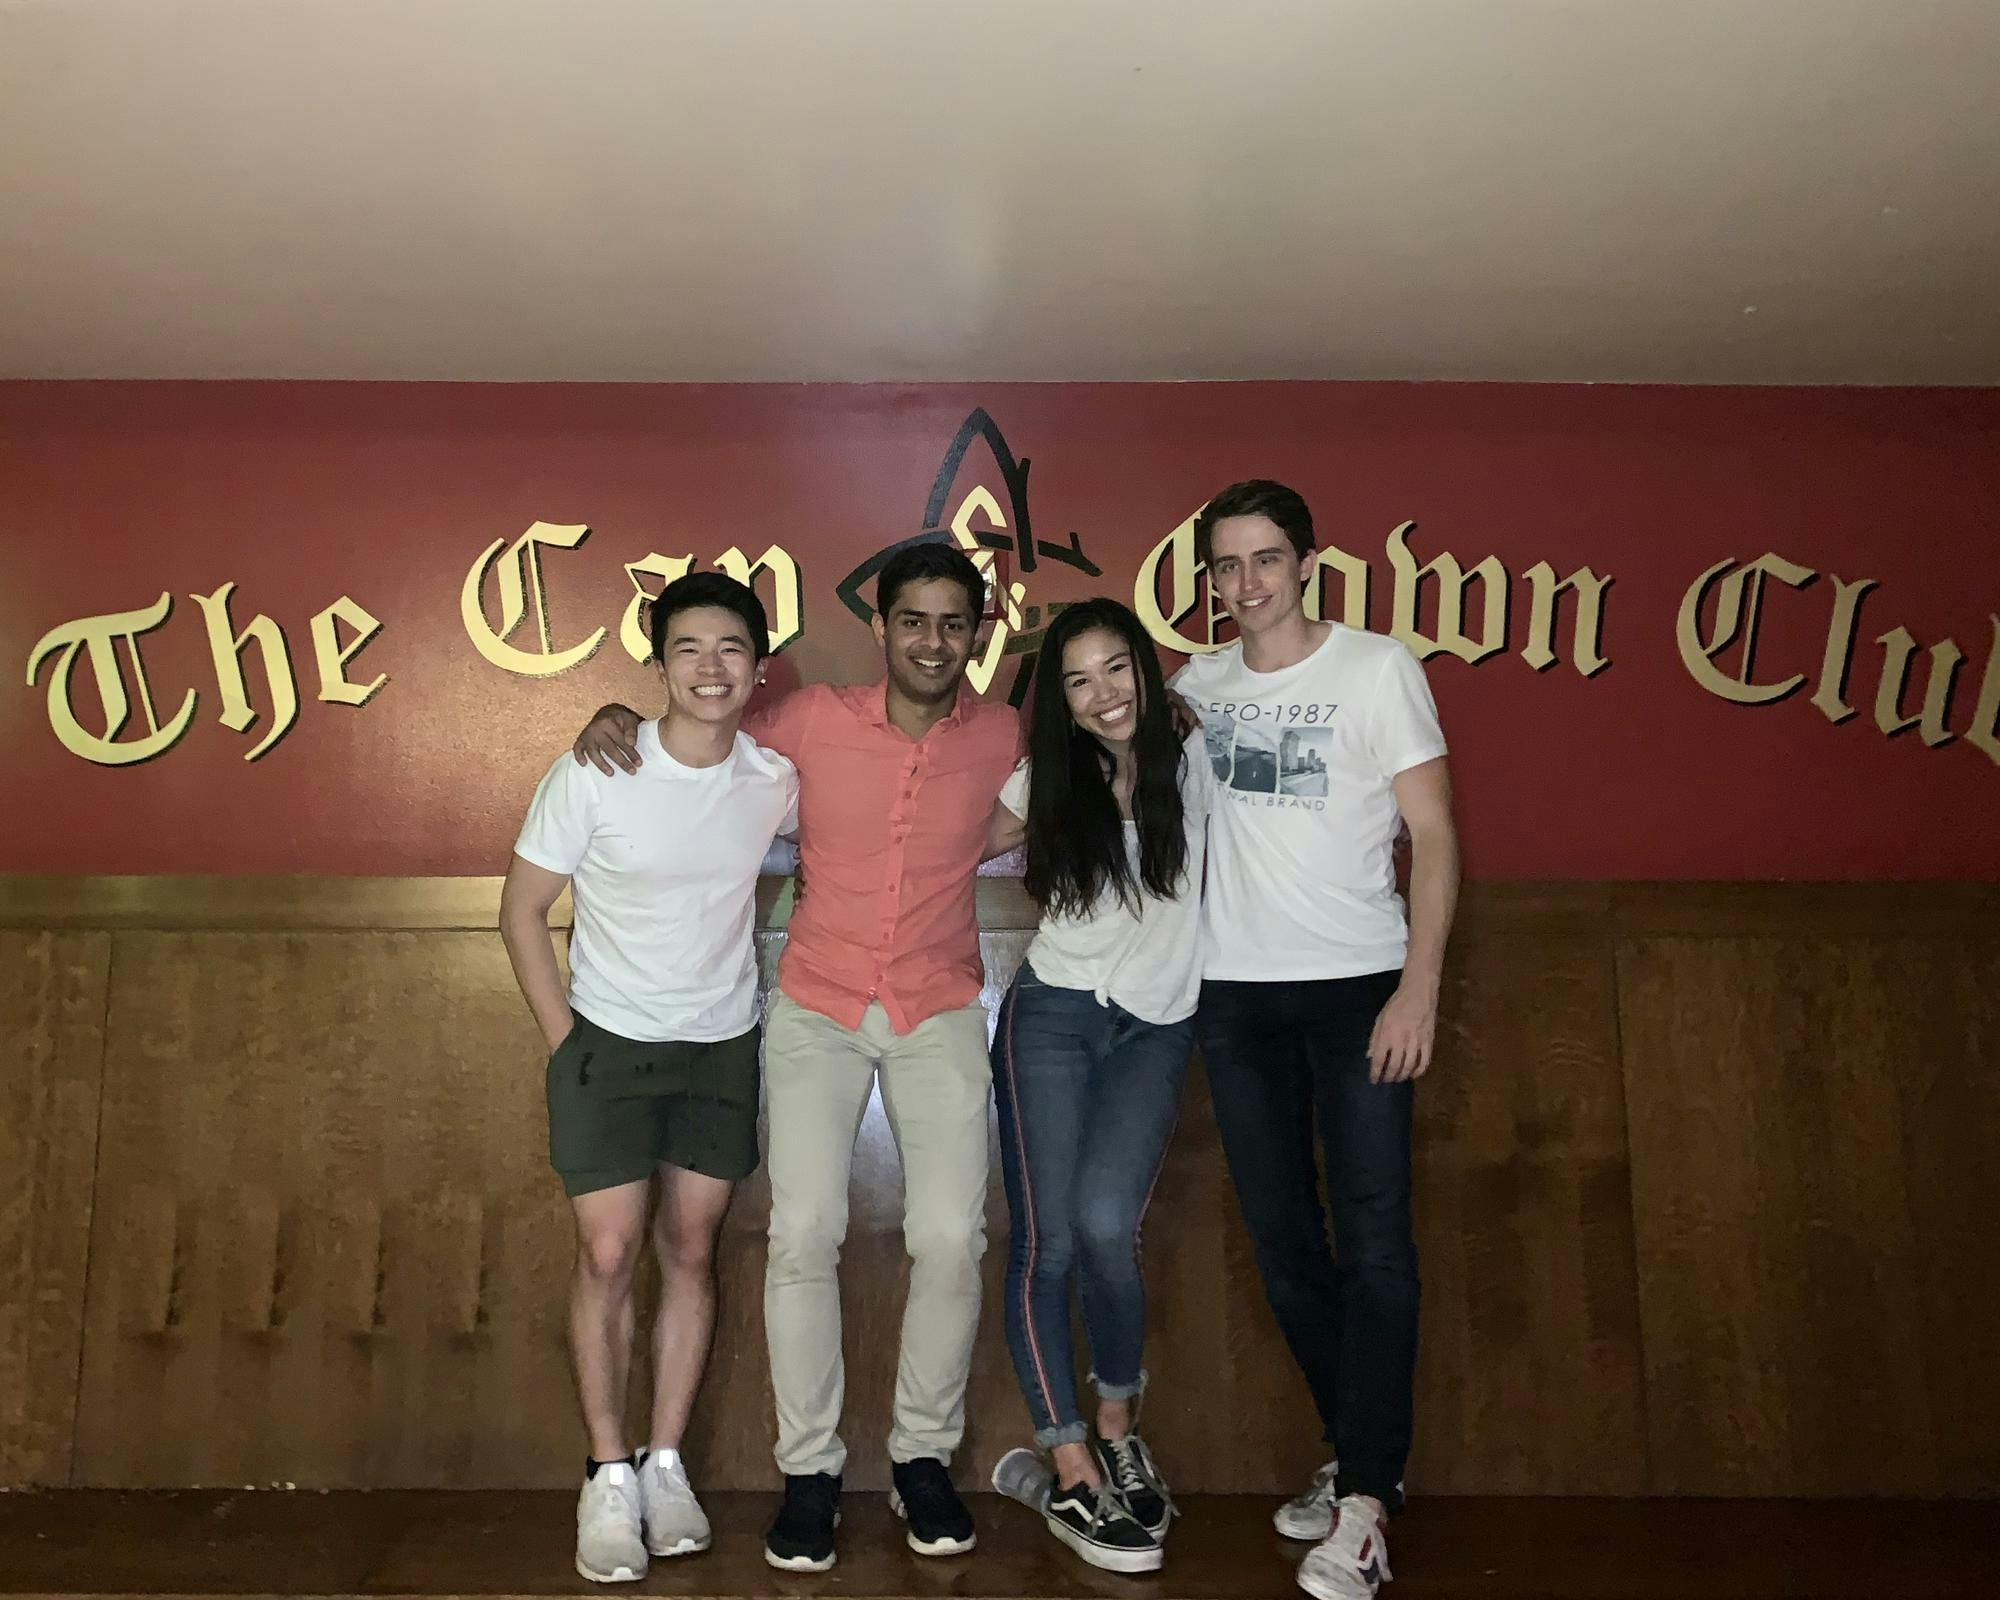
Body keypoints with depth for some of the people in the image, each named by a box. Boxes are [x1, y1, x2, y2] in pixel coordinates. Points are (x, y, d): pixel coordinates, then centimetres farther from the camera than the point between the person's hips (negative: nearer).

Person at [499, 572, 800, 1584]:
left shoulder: (775, 782, -9)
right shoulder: (593, 775, -16)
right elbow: (521, 912, -7)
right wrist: (563, 1041, -9)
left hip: (723, 1047, 3)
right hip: (608, 1044, -2)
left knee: (691, 1252, 8)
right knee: (608, 1254, -2)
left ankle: (665, 1463, 23)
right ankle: (608, 1474, 15)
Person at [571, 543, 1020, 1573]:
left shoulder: (1002, 739, -4)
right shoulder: (812, 720, -6)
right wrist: (620, 714, -6)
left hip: (940, 1014, 1)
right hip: (817, 1011, 0)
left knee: (950, 1239, -5)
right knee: (803, 1235, -6)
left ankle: (922, 1458, 17)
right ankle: (808, 1468, 13)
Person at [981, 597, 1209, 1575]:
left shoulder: (1193, 764, 1)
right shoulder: (1046, 783, 4)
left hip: (1156, 1028, -1)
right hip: (1052, 1017, 1)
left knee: (1105, 1225, -17)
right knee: (1046, 1242, -6)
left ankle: (1116, 1431, 10)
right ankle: (1074, 1477, 8)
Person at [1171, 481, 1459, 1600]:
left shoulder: (1377, 669, -2)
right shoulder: (1194, 687, 9)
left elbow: (1434, 835, -5)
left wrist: (1418, 986, -13)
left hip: (1360, 986, -4)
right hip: (1236, 994, 4)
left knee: (1374, 1245, -7)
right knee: (1285, 1246, 10)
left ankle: (1364, 1504, 3)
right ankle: (1364, 1458, 27)